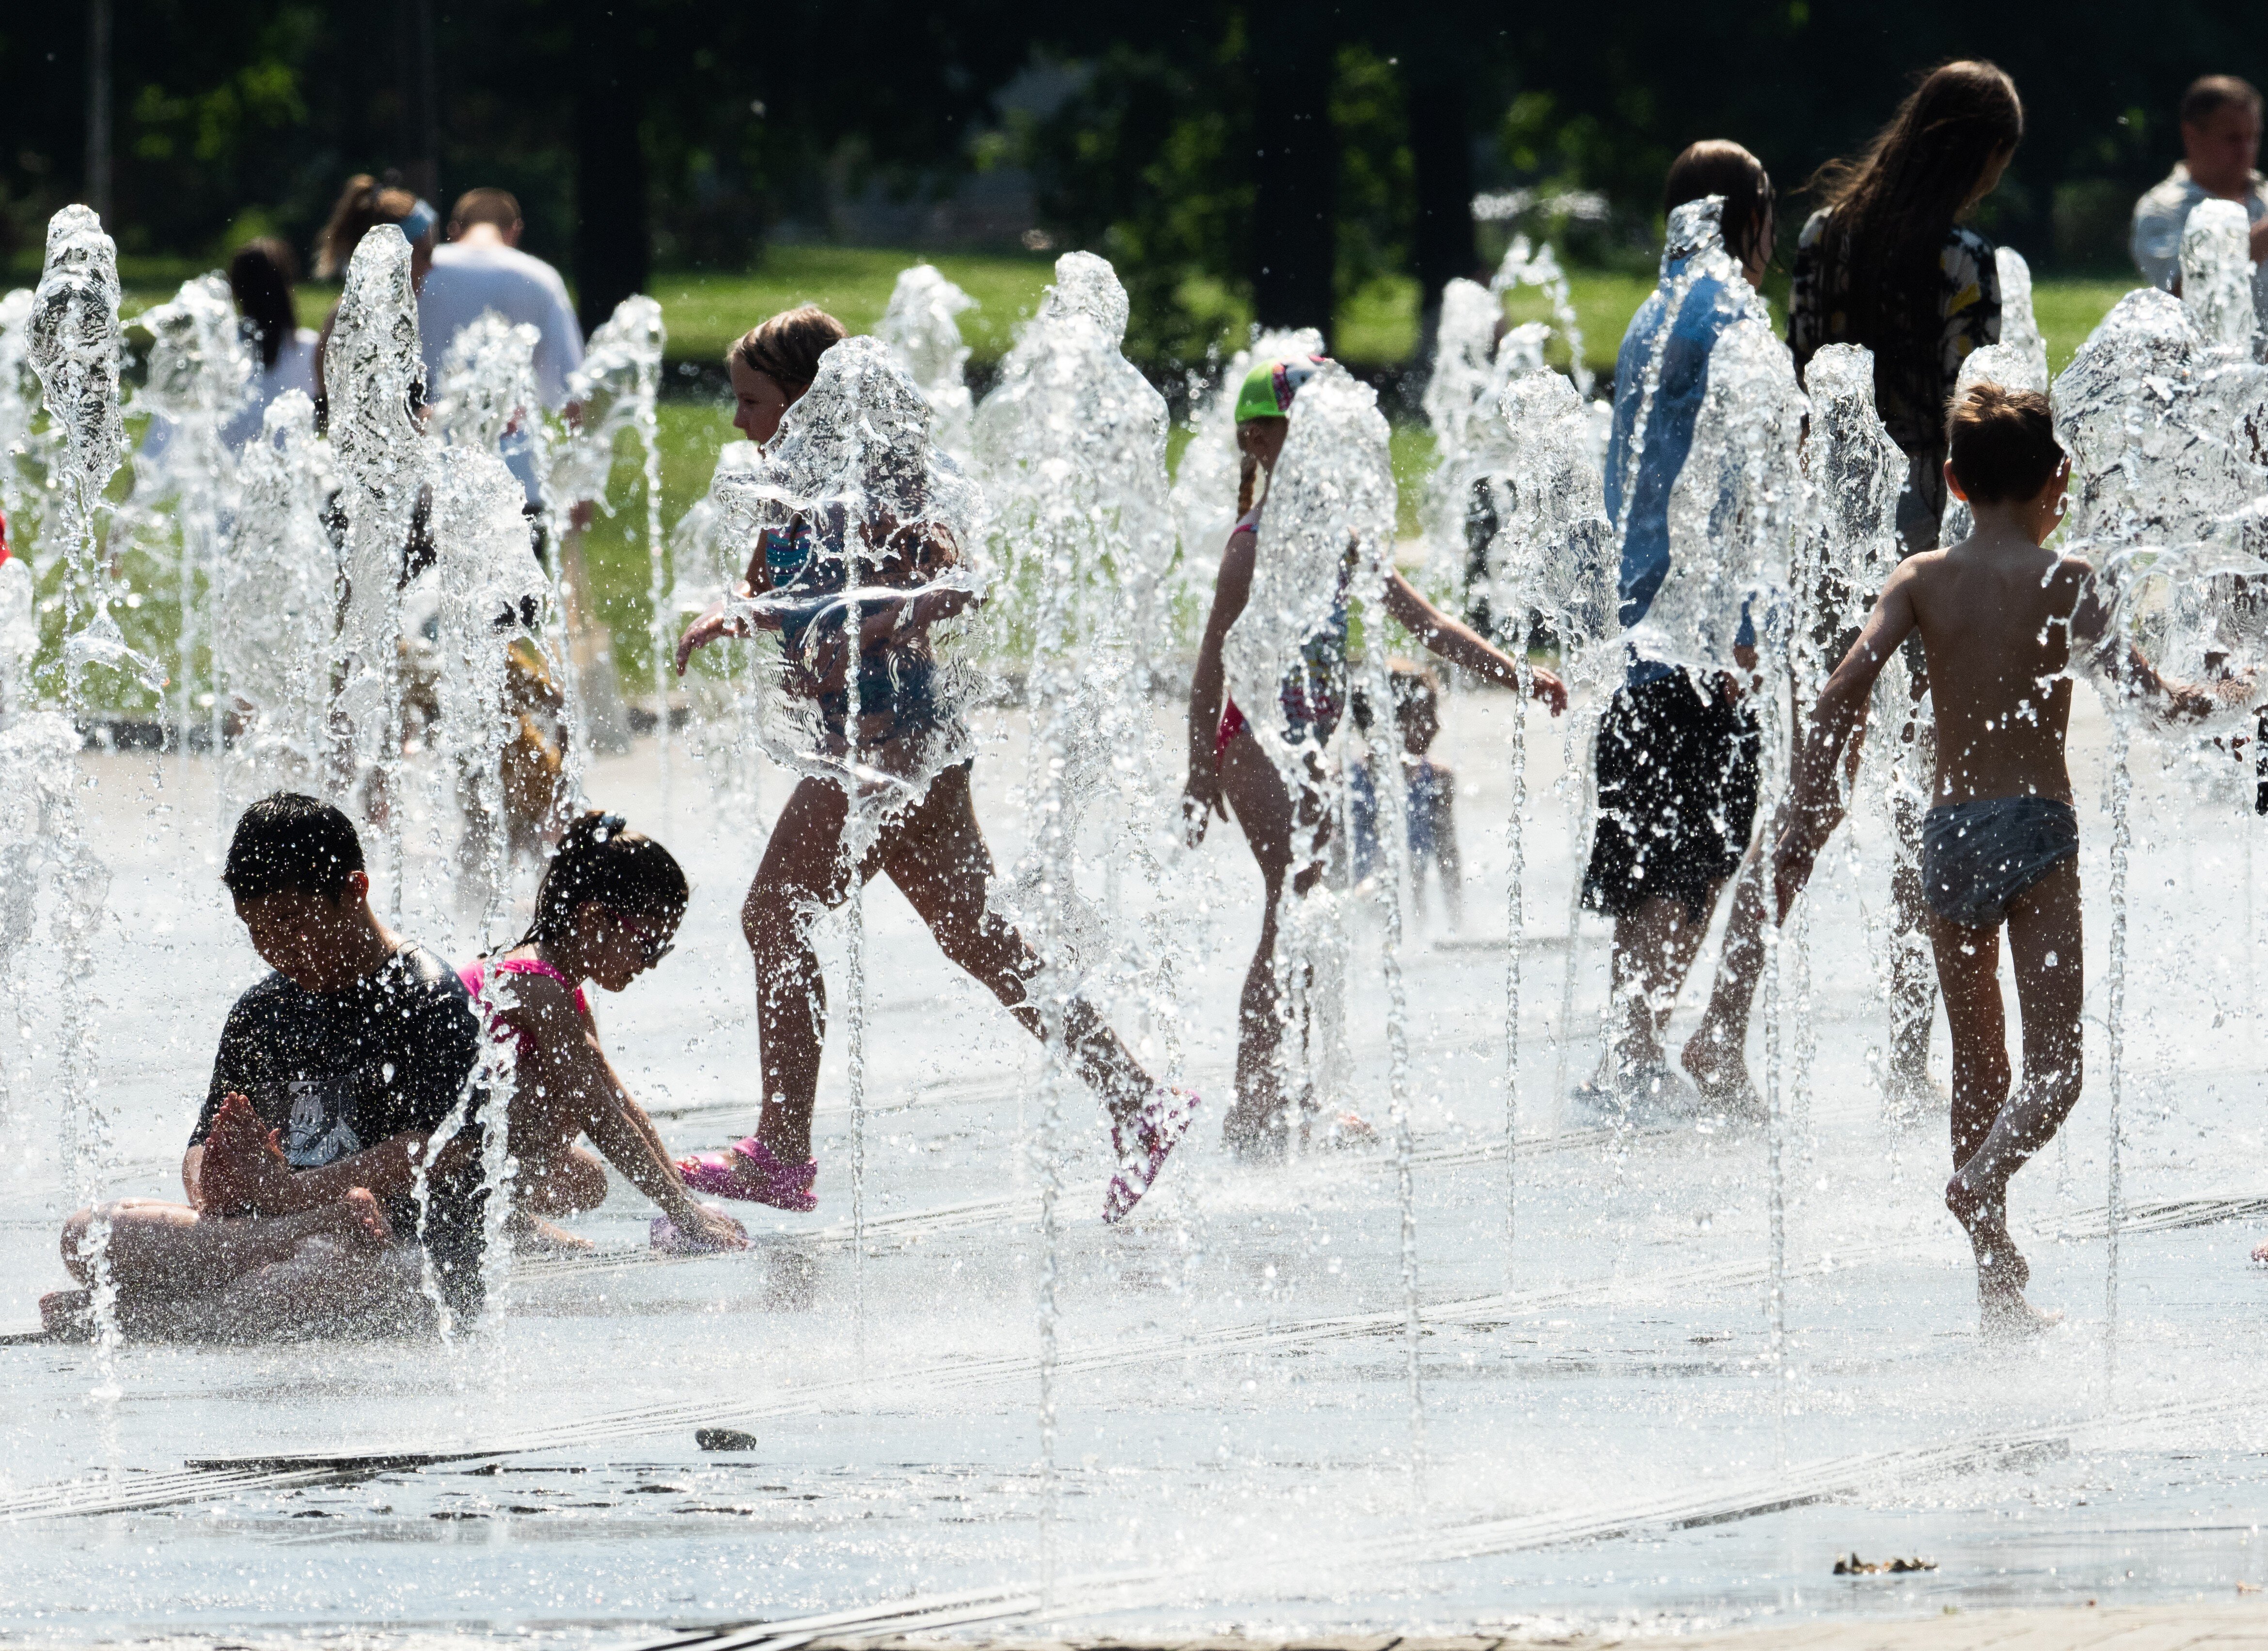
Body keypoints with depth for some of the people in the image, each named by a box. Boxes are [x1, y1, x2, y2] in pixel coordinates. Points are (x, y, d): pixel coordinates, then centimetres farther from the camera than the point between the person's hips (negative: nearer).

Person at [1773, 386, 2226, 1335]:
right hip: (2033, 822, -4)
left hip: (1948, 828, 4)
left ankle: (1999, 1292, 12)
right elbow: (2141, 692, -7)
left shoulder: (1922, 580, 6)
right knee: (2054, 1064, -7)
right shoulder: (2060, 580, -2)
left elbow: (1846, 687, -5)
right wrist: (2219, 699, 12)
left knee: (1977, 1067, 12)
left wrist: (1809, 811, -4)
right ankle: (1983, 1178, -37)